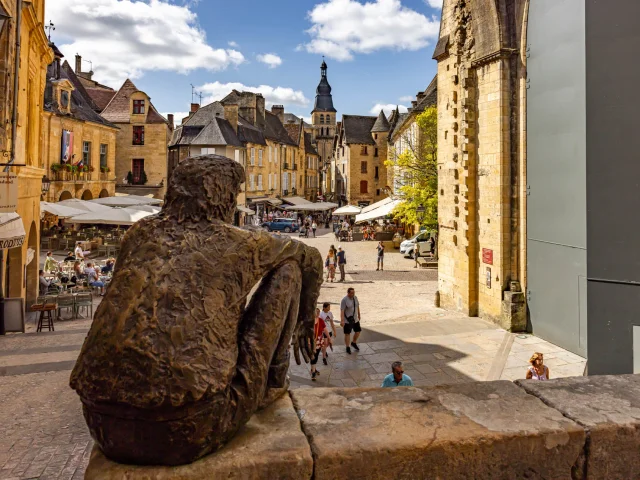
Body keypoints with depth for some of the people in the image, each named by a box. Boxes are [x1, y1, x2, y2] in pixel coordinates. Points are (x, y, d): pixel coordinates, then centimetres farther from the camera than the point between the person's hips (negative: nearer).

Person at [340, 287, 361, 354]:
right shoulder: (344, 300, -19)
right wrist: (342, 320, -27)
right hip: (347, 320, -6)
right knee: (347, 334, 5)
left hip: (355, 319, 6)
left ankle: (354, 343, 37)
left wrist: (359, 315, 21)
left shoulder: (355, 297, 1)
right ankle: (348, 347, 19)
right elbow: (342, 311, -22)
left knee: (358, 331, 13)